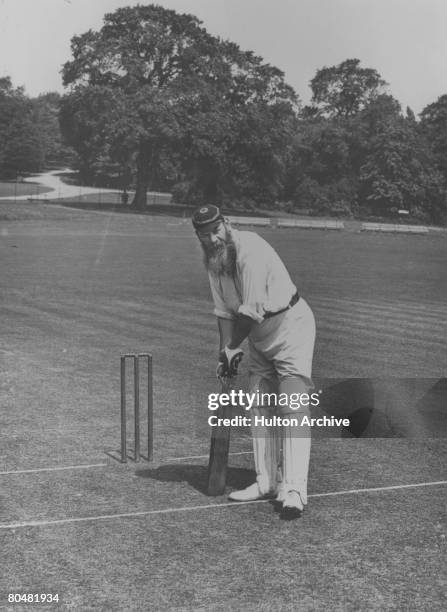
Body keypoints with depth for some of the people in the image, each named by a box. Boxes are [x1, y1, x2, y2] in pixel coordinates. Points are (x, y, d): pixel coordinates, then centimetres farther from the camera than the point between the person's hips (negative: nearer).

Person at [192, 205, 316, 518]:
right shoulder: (213, 261, 1)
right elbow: (225, 311, 6)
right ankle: (267, 483, 20)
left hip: (291, 325, -9)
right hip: (259, 337, 9)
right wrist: (226, 351, -6)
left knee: (292, 407, -14)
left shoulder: (250, 249, -26)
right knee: (260, 409, 10)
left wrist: (231, 348, -13)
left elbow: (252, 311, -25)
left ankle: (294, 491, -17)